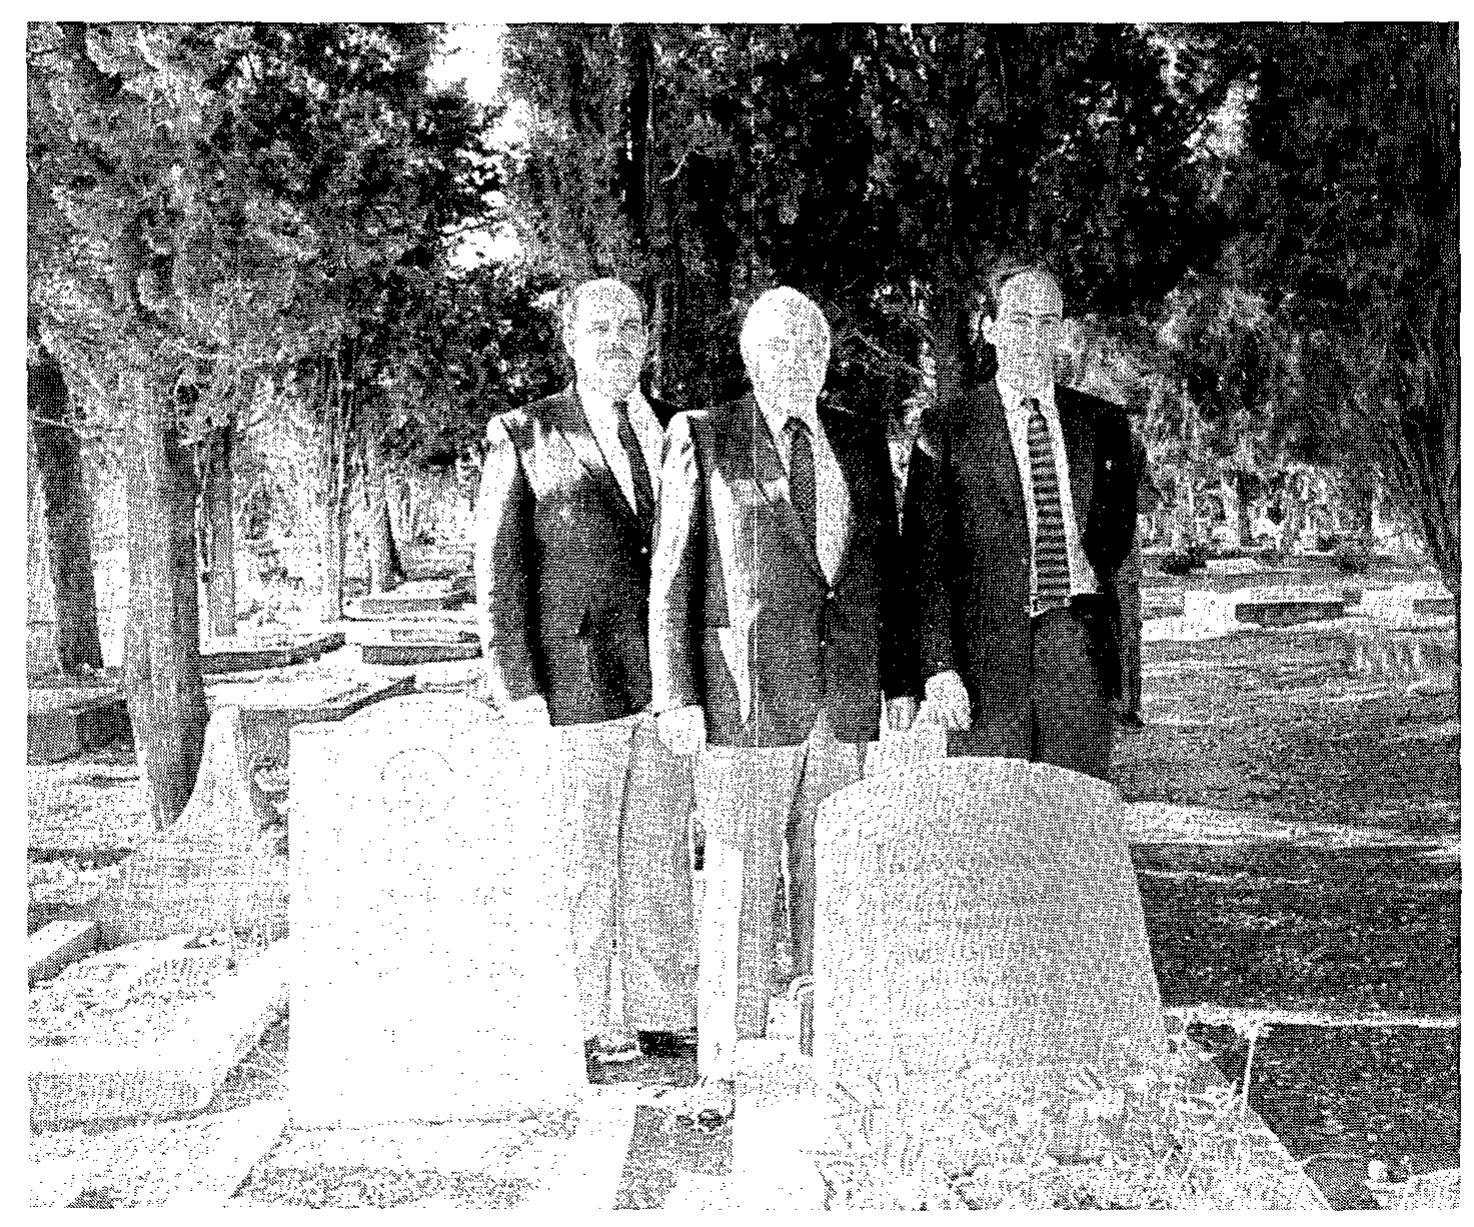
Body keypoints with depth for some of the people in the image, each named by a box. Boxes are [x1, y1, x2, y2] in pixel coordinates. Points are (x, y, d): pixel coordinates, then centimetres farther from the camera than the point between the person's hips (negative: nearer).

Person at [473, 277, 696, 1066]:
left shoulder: (677, 434, 13)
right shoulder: (523, 436, 1)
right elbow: (498, 570, -3)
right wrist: (517, 688, -11)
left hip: (666, 684, 4)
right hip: (571, 683, -4)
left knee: (661, 860, 11)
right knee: (582, 863, 2)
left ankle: (664, 1015, 22)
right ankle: (587, 1026, 14)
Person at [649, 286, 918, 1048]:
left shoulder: (861, 442, 12)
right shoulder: (701, 439, 0)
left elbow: (887, 569, 15)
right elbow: (671, 578, -2)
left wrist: (902, 680, 9)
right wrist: (677, 696, -9)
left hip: (846, 701, 4)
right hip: (743, 695, -4)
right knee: (740, 879, 0)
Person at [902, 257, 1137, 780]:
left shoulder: (1102, 422, 12)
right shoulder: (945, 429, 2)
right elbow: (926, 559, -3)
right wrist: (940, 667, -10)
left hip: (1077, 641, 3)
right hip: (987, 654, -2)